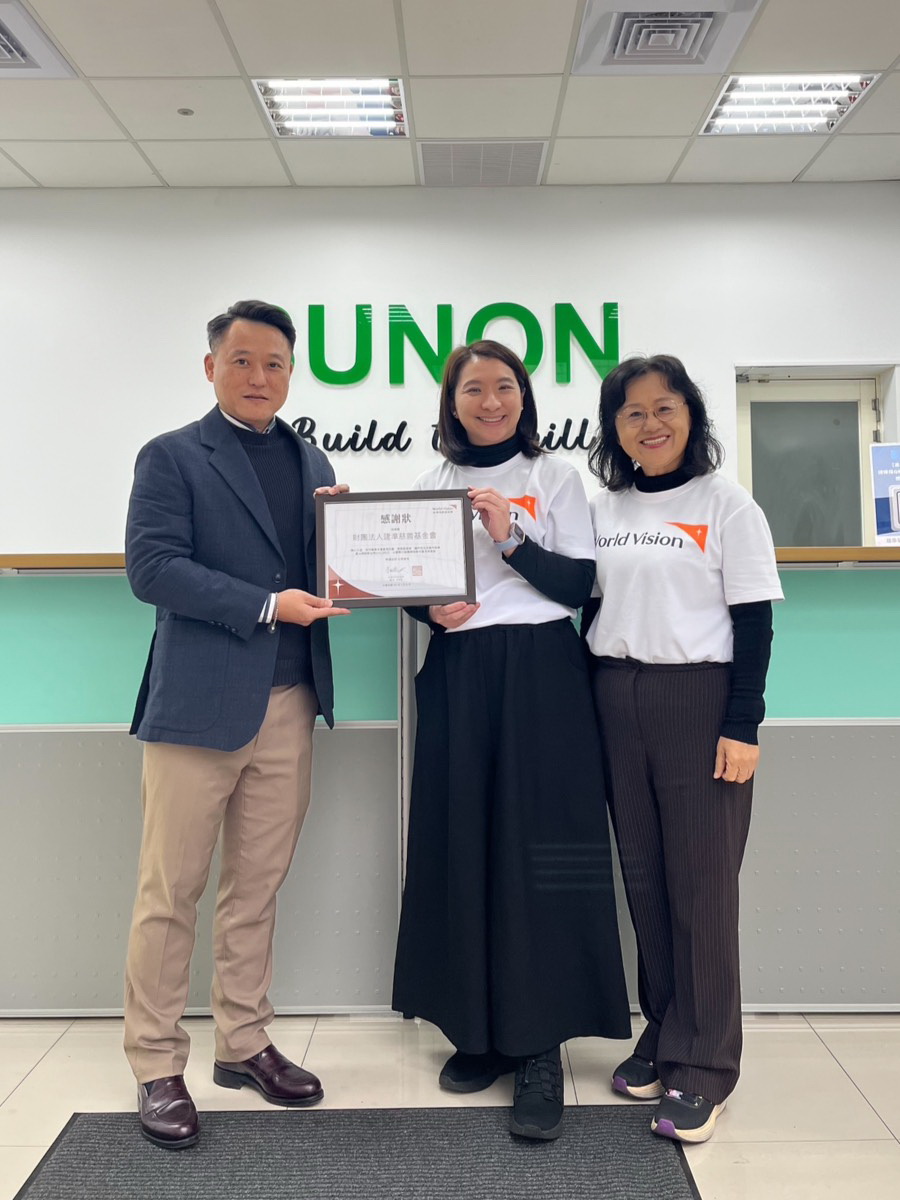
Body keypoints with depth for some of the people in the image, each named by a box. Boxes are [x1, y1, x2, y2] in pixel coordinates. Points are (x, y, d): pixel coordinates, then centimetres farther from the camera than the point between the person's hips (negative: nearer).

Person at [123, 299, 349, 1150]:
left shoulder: (313, 464, 16)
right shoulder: (172, 457, 1)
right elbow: (151, 566, -11)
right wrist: (266, 606, -17)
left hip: (289, 704, 5)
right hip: (200, 699, -4)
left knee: (256, 888, 13)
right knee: (170, 891, 4)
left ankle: (244, 1044, 28)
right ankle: (156, 1067, 19)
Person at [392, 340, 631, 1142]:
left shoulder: (555, 477, 5)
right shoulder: (432, 485, 13)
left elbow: (579, 584, -2)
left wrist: (511, 539, -15)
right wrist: (431, 609, -6)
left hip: (540, 676, -2)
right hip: (457, 677, 3)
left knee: (536, 853, -3)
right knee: (462, 851, 5)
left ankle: (539, 1047, 7)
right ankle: (480, 1027, 21)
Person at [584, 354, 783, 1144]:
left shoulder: (727, 505, -2)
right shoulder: (602, 510, 9)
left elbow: (754, 623, -6)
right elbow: (585, 604, 12)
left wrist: (742, 726, -12)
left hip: (701, 699, -4)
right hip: (616, 700, 4)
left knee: (701, 881, 0)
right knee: (643, 874, 10)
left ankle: (704, 1063, 13)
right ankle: (663, 1033, 26)